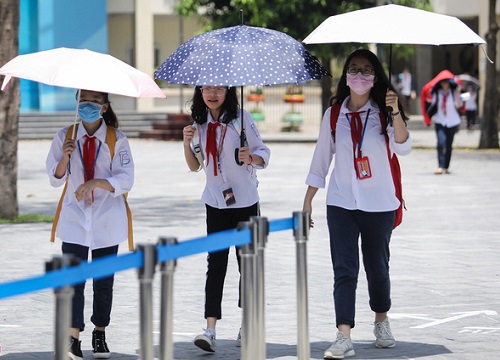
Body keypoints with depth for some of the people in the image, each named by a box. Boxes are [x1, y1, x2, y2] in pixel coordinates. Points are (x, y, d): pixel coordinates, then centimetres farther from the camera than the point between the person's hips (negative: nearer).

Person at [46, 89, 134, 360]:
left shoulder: (117, 139, -3)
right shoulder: (65, 136, 2)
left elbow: (125, 180, -9)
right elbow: (55, 179, 4)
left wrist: (95, 183, -24)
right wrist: (65, 157, -15)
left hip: (106, 220, 0)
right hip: (75, 217, 0)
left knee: (104, 281, 8)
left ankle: (100, 333, 23)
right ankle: (73, 338, -11)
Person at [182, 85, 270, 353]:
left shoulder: (240, 118, -7)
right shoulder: (200, 123, 5)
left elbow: (264, 153, -4)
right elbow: (195, 166, 11)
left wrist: (250, 158, -25)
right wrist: (187, 143, -7)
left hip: (245, 201, -3)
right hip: (216, 202, 3)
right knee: (215, 263, -5)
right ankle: (210, 329, -13)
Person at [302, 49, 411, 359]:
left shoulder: (383, 112, -3)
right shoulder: (334, 115, 4)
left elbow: (403, 147, -19)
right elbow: (321, 160, 10)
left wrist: (396, 113, -33)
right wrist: (308, 200, 9)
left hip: (379, 204, -1)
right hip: (341, 203, 1)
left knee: (377, 266, 10)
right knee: (344, 270, -8)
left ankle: (382, 322, 35)